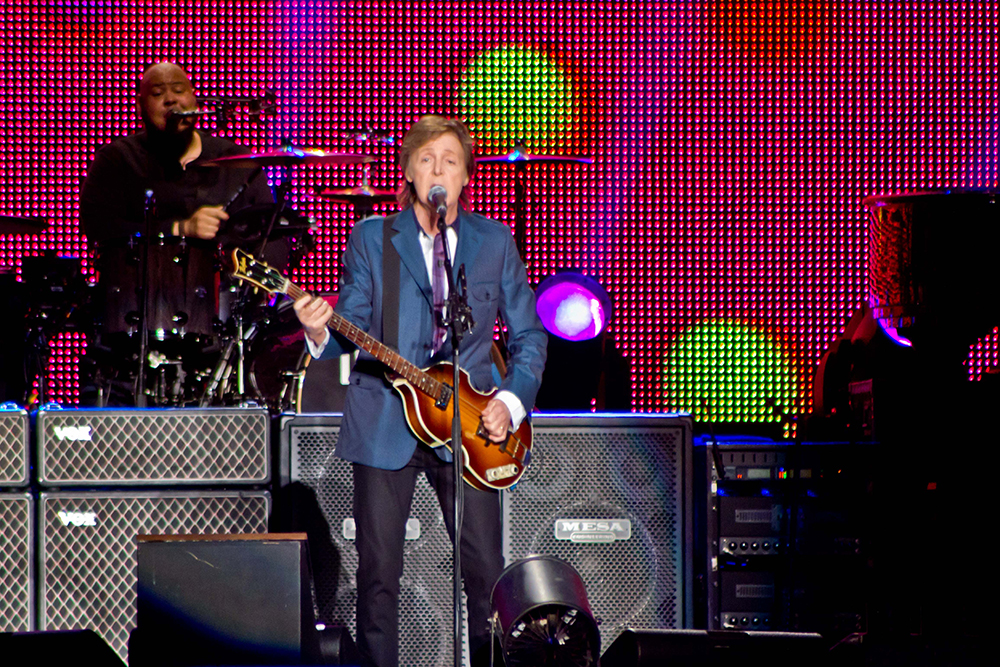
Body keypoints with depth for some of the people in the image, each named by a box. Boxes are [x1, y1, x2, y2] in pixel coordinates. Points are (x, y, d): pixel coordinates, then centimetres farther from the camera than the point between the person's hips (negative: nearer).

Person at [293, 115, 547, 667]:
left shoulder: (494, 241, 8)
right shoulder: (371, 237, 5)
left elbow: (528, 335, 12)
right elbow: (352, 333, 2)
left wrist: (511, 400, -3)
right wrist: (320, 333, -20)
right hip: (385, 426, -1)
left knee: (486, 571, -4)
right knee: (378, 573, -1)